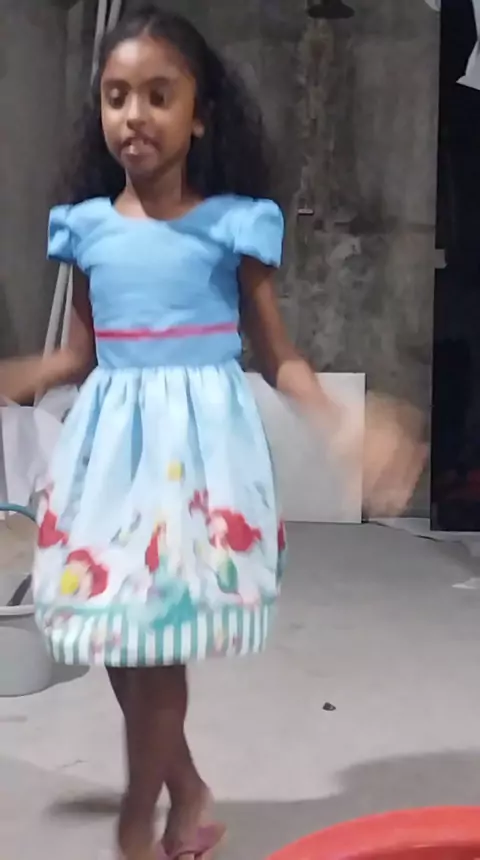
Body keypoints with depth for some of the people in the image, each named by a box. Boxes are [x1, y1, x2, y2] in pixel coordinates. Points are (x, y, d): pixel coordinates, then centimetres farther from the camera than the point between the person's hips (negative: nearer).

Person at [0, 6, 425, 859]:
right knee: (119, 637, 8)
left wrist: (345, 427, -13)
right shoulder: (88, 227, 5)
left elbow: (277, 353, 0)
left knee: (158, 639, -2)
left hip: (198, 435, -4)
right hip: (113, 437, 4)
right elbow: (81, 353, 13)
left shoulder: (233, 224, -4)